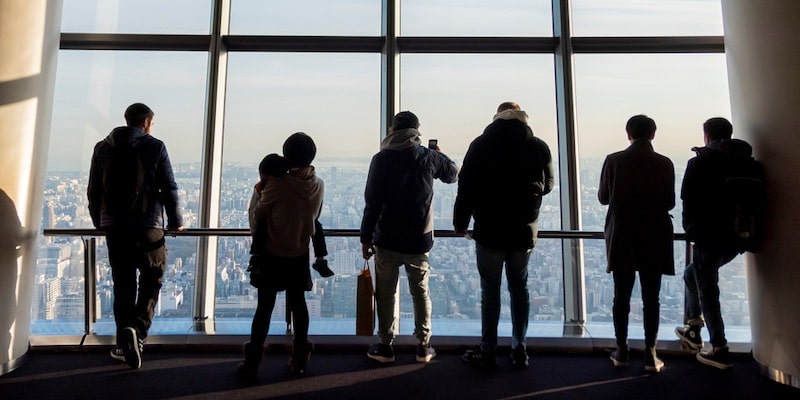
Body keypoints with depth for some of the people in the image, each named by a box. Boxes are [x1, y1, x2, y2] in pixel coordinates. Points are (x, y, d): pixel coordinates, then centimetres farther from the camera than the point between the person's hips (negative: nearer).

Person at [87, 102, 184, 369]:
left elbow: (93, 191, 12)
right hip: (148, 226, -4)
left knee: (123, 284, 11)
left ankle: (125, 342, 15)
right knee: (152, 280, 9)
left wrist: (99, 222, 24)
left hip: (114, 227, 4)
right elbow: (169, 188, -5)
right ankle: (137, 330, -9)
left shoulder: (103, 148, 10)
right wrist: (175, 221, 6)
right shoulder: (155, 147, -3)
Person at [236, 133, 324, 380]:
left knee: (264, 308, 7)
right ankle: (299, 360, 25)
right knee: (298, 304, 16)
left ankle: (251, 365, 15)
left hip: (272, 255, -3)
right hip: (300, 255, 3)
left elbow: (258, 214, -5)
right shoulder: (319, 186, -8)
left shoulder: (277, 184, -21)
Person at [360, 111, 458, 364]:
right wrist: (439, 156, 35)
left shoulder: (381, 159, -7)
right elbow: (453, 174, 17)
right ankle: (423, 346, 20)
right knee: (420, 292, 14)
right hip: (419, 240, 2)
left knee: (386, 293, 10)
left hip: (387, 240, -1)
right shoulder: (429, 157, -2)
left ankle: (385, 345, 17)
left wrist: (366, 238, -3)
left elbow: (372, 202, -9)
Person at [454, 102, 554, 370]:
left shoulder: (480, 145, -7)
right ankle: (519, 350, 20)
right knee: (519, 288, 14)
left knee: (490, 290, 5)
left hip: (489, 231, -2)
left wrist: (460, 222, 3)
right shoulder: (538, 146, -1)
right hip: (524, 231, 2)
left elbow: (466, 187, -8)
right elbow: (548, 185, 11)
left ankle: (487, 352, 12)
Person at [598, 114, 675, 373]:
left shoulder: (613, 160, -5)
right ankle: (650, 354, 12)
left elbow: (603, 197, 1)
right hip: (654, 238, 0)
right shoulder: (664, 164, -5)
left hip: (621, 238, 0)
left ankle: (621, 352, 17)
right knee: (651, 298, 7)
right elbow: (669, 203, -1)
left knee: (621, 296, 9)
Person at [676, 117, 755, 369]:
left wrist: (691, 230, 6)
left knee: (707, 292, 5)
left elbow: (688, 200, -8)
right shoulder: (748, 163, 9)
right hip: (736, 237, 7)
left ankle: (720, 351, 9)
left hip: (708, 237, -7)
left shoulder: (699, 163, -8)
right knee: (692, 274, 24)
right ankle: (692, 329, 29)